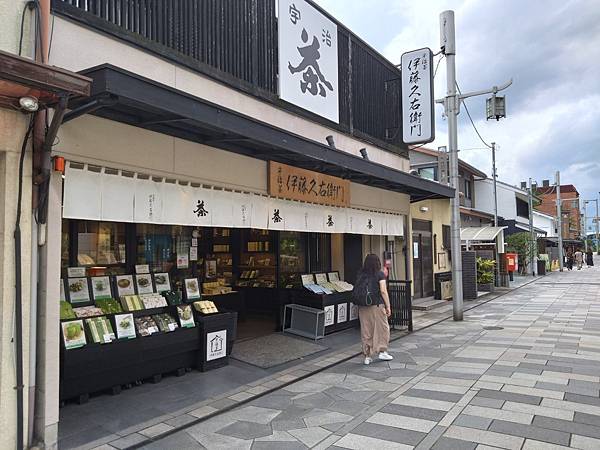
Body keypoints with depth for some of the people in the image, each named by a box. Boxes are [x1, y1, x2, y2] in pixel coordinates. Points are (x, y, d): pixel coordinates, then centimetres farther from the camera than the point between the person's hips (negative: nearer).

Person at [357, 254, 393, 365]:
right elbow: (383, 291, -10)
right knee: (382, 328, 14)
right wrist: (388, 306, -6)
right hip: (377, 305, -4)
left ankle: (367, 356, 14)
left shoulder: (361, 275, 5)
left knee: (366, 331, 9)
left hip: (363, 307, 4)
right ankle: (382, 351, 19)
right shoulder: (380, 274, -6)